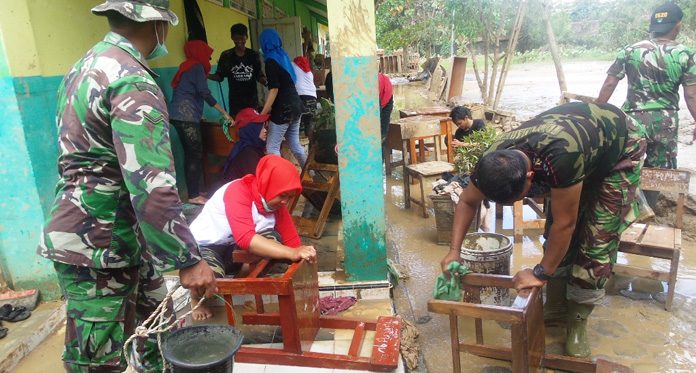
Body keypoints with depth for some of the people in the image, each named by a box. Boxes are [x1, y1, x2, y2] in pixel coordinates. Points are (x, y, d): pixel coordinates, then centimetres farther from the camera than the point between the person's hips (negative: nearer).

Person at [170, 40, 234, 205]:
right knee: (196, 154, -7)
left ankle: (192, 191, 16)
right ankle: (194, 195, -6)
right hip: (186, 115, -9)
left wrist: (197, 114, 35)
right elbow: (205, 93, -13)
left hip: (178, 115, 9)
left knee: (189, 153, 11)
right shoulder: (197, 67, -5)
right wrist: (225, 113, -11)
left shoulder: (187, 66, 22)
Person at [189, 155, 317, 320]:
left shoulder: (278, 205, -7)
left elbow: (293, 243, -6)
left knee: (272, 239, -22)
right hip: (202, 246, -5)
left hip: (233, 251, 6)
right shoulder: (238, 191, -28)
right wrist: (292, 253, -50)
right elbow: (245, 238, -42)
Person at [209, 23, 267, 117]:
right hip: (235, 100, -1)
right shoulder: (226, 55, 1)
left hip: (252, 99, 1)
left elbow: (259, 76, 8)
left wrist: (267, 83, -14)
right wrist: (206, 76, -16)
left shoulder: (253, 55, 4)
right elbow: (220, 76, 3)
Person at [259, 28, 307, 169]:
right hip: (295, 104, 9)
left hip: (284, 108, -9)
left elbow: (274, 89, -18)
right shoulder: (283, 55, 15)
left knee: (272, 148, -4)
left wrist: (262, 114, -17)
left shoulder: (271, 60, -11)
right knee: (295, 144, 16)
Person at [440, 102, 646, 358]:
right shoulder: (494, 162, -26)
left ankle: (578, 319, 4)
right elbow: (467, 201, -10)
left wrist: (541, 273, -23)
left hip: (621, 146, -5)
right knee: (554, 231, 0)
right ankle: (556, 303, 17)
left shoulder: (560, 158, -47)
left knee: (597, 236, -11)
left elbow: (564, 223, -35)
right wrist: (454, 251, -18)